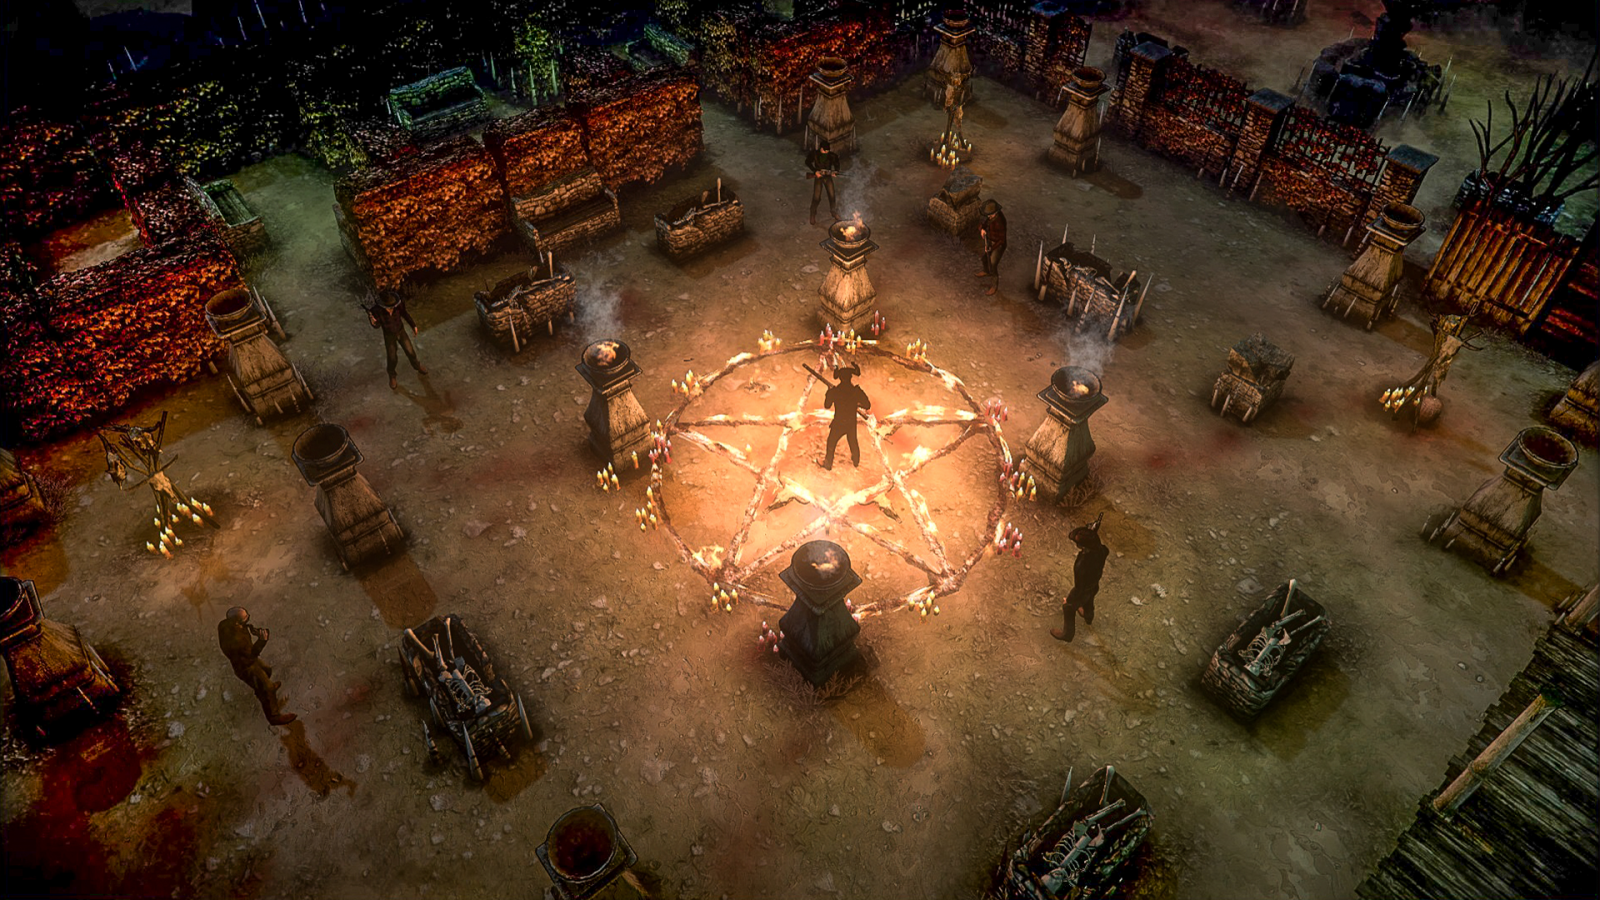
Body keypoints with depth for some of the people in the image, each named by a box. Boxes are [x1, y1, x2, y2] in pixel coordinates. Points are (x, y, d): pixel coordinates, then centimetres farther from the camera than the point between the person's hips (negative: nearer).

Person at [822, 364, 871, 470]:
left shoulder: (834, 391, -23)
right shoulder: (857, 391, -18)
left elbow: (827, 406, -6)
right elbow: (867, 406, -8)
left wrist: (828, 393, 9)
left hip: (838, 425, -2)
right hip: (852, 424, 3)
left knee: (831, 444, 21)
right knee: (853, 442, 28)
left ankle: (828, 465, 37)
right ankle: (856, 461, 51)